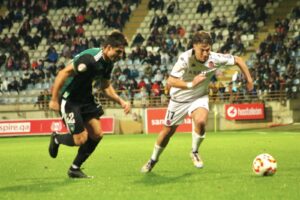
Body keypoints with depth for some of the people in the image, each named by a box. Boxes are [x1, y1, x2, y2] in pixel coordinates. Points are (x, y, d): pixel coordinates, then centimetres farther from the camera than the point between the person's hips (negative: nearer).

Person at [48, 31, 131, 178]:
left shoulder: (108, 62, 0)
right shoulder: (90, 58, -28)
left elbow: (106, 87, 15)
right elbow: (63, 73, -27)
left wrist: (121, 102, 2)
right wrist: (54, 99, -25)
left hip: (85, 98, 9)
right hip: (69, 98, -9)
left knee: (97, 134, 1)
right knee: (81, 139, -10)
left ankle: (75, 169, 16)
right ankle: (56, 139, 23)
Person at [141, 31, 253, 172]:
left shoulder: (215, 59, -24)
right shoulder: (185, 58, -31)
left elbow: (238, 60, -7)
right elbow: (170, 81, -36)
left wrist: (249, 79, -5)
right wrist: (190, 84, -47)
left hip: (199, 97, 1)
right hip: (179, 98, -1)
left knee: (200, 121, -29)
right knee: (167, 130, 10)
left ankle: (195, 152, -1)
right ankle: (153, 160, 35)